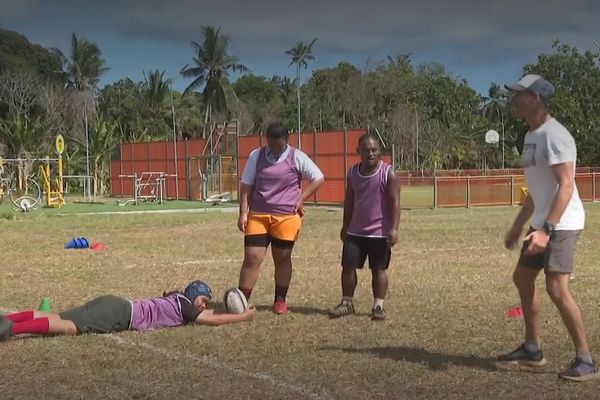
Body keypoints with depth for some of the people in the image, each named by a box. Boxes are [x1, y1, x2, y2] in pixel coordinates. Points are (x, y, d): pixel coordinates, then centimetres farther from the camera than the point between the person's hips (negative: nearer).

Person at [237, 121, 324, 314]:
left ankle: (280, 300, 22)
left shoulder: (297, 157, -3)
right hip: (257, 215, 1)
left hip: (287, 216, -1)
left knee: (282, 258, 9)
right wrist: (243, 213, -1)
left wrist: (301, 198, -5)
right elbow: (246, 186, 6)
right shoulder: (256, 156, 2)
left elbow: (318, 178, 2)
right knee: (252, 258, -4)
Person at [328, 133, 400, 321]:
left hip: (380, 232, -4)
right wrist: (345, 225, 15)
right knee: (348, 266, 4)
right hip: (355, 231, 4)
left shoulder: (389, 174, -11)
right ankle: (346, 303, 16)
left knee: (378, 269, 3)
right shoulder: (353, 173, 4)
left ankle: (378, 306, 12)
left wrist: (394, 229, -21)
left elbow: (395, 203, -13)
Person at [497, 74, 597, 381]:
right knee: (522, 278, 17)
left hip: (561, 224, -11)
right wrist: (518, 225, 24)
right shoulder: (531, 136, 14)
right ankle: (532, 349, 27)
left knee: (557, 288, -15)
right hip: (542, 224, 11)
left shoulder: (554, 134, -17)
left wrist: (547, 229, -32)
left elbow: (565, 186, -24)